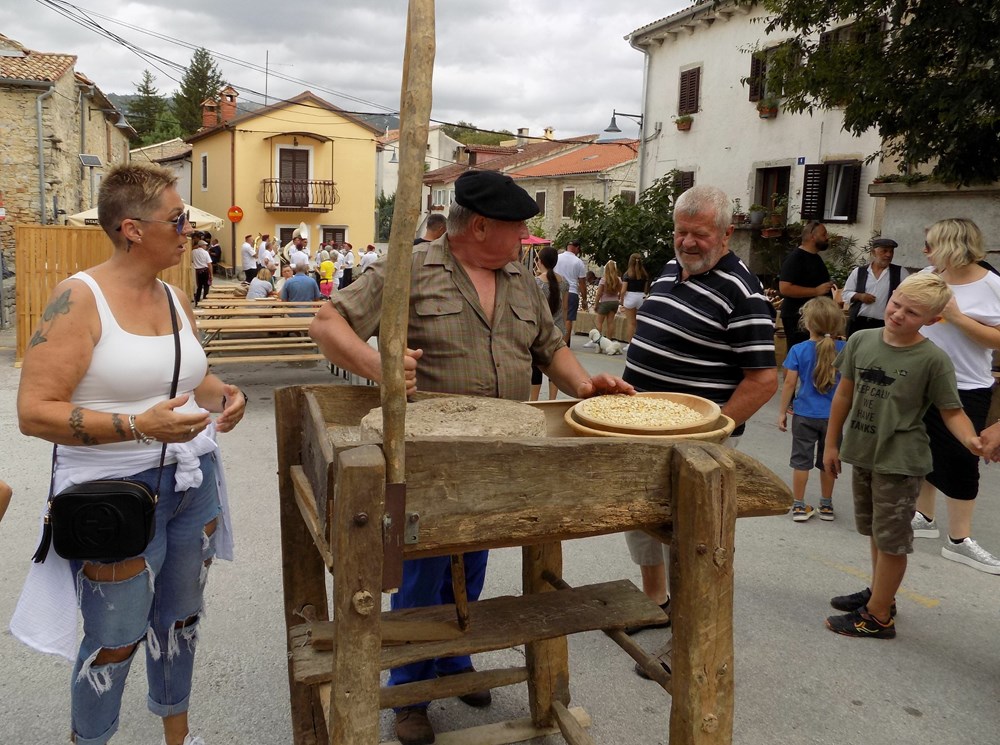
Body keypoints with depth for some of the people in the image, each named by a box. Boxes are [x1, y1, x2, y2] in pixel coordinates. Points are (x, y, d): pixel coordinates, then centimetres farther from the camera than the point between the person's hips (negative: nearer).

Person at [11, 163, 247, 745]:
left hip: (192, 481, 6)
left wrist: (224, 395, 0)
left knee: (181, 620, 18)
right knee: (116, 641, 6)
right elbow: (34, 412, -18)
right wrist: (139, 426, -25)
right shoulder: (80, 299, -14)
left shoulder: (175, 298, 6)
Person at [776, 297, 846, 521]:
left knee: (801, 460, 8)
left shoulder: (798, 350, -12)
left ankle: (799, 505, 14)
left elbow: (789, 383, -9)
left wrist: (782, 411, -1)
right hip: (833, 415, 2)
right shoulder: (844, 349, -7)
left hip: (805, 415, -2)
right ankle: (826, 505, 27)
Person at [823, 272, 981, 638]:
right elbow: (845, 394, 6)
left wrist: (972, 440, -31)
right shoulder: (861, 341, -2)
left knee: (891, 539, 6)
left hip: (900, 461, -5)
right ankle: (879, 593, 40)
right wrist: (832, 443, 10)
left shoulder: (933, 359, -16)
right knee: (875, 531, 22)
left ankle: (878, 617, 18)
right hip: (862, 454, 6)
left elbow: (952, 411, -10)